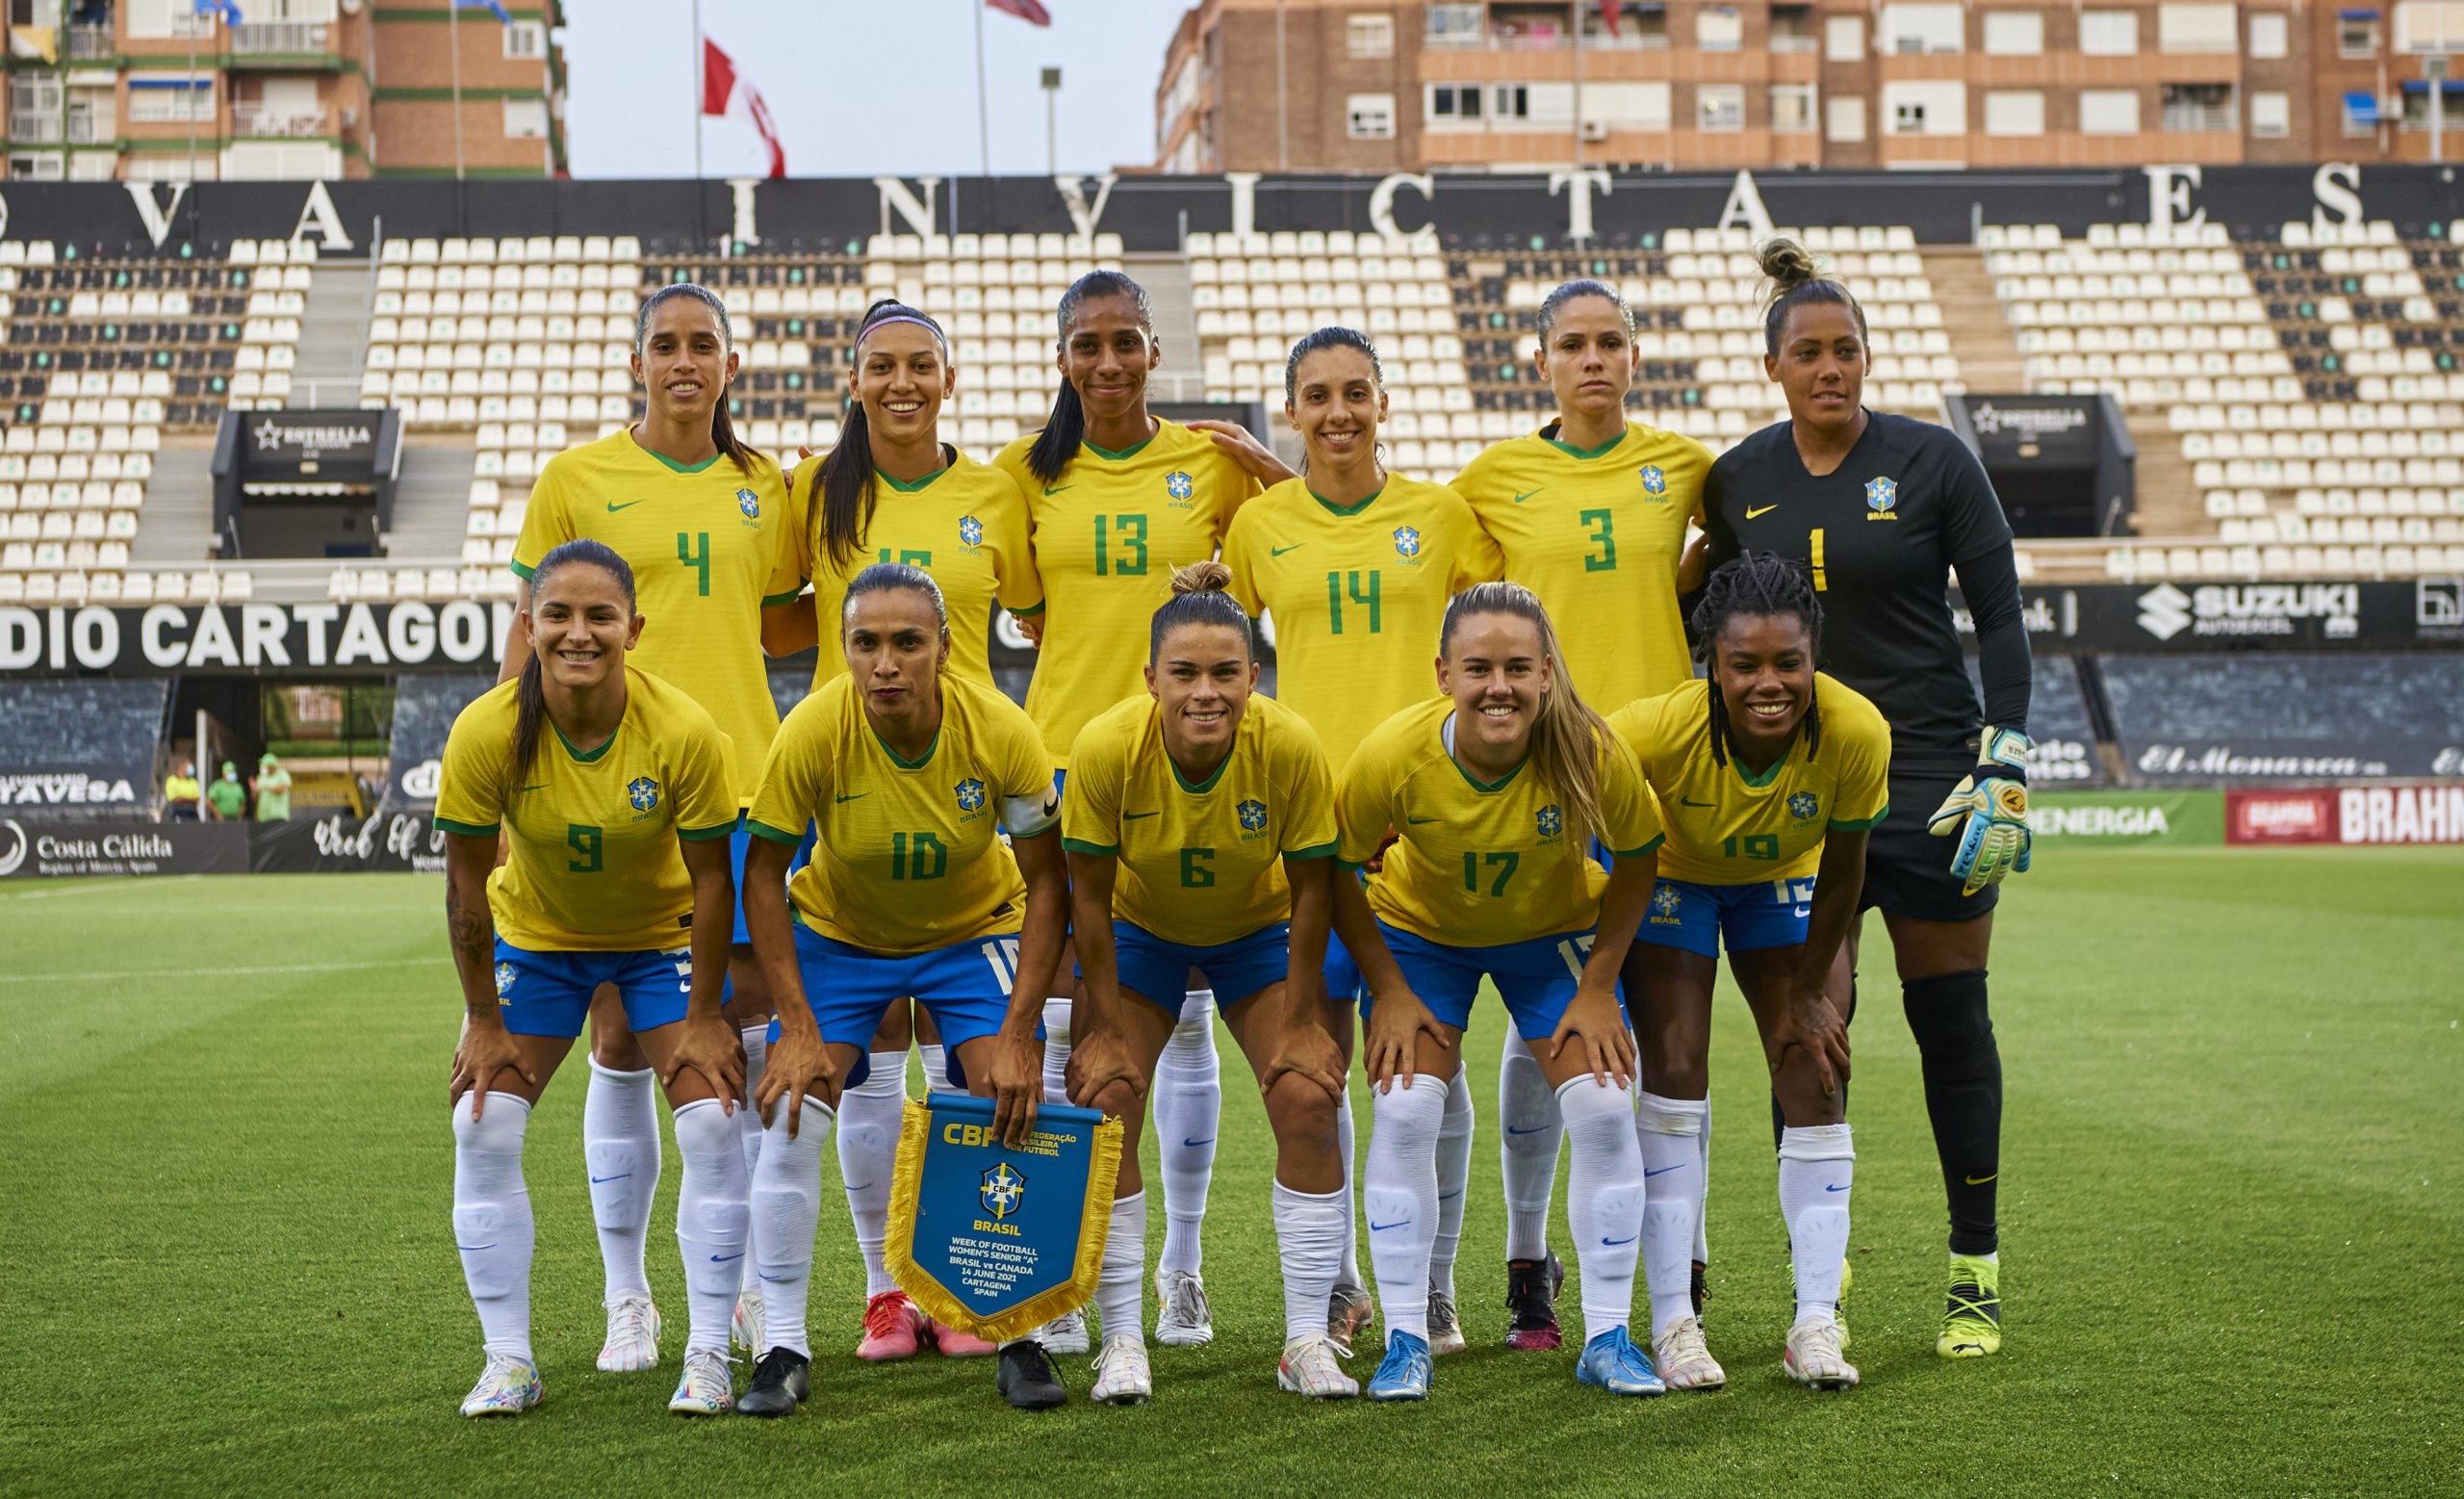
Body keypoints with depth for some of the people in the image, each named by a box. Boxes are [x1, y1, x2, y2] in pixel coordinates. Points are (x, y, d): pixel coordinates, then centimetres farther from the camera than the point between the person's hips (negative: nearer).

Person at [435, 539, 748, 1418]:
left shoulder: (683, 731, -29)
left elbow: (711, 877, -17)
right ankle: (508, 1360, 2)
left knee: (711, 1123, -13)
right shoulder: (487, 732, -27)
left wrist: (703, 1016, -13)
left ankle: (708, 1354, 0)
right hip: (536, 935, 1)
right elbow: (466, 881, -16)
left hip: (663, 935, -1)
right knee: (483, 1128, -9)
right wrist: (484, 1020, -11)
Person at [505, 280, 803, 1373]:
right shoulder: (575, 479, 2)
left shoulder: (763, 489, 10)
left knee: (751, 1029, 1)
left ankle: (755, 1289, 14)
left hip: (739, 781, 2)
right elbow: (532, 639, 3)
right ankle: (626, 1299, 13)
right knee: (621, 1038, 1)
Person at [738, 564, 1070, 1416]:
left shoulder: (1000, 732, -27)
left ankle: (1020, 1339, 2)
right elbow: (763, 872, -16)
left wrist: (1018, 1037, -22)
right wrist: (797, 1026, -21)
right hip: (838, 931, 0)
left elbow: (1046, 883, -17)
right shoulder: (813, 732, -28)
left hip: (974, 930, 0)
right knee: (788, 1117, -14)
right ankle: (784, 1347, 1)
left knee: (1015, 1113, -15)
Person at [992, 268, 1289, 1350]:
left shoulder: (1212, 462, 4)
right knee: (1062, 1021, 1)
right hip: (1066, 757, 0)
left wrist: (1269, 464, -4)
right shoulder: (1029, 469, 5)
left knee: (1185, 1012, 3)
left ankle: (1182, 1272, 13)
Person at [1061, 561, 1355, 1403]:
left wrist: (1300, 1021, -13)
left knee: (1307, 1100, -14)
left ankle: (1307, 1340, -2)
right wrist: (1110, 1031, -16)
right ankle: (1122, 1341, -3)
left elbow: (1311, 892, -17)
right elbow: (1089, 897, -18)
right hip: (1140, 931, 0)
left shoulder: (1290, 747, -31)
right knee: (1105, 1102, -14)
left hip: (1258, 931, 0)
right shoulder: (1108, 748, -31)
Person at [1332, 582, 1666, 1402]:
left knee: (1605, 1110, -10)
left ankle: (1608, 1336, 5)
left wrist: (1597, 986, -11)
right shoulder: (1393, 756, -32)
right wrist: (1389, 991, -12)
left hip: (1556, 933, 1)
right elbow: (1339, 871, -14)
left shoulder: (1591, 753, -32)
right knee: (1404, 1112, -13)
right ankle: (1405, 1340, 0)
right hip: (1420, 932, 0)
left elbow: (1635, 858, -12)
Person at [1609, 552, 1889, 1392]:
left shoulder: (1856, 732, -35)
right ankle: (1673, 1320, -4)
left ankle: (1816, 1322, 0)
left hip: (1784, 881, 2)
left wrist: (1808, 992, -6)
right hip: (1671, 875, -2)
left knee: (1816, 1078, -6)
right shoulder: (1662, 728, -40)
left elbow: (1841, 872, -18)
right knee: (1675, 1075, -10)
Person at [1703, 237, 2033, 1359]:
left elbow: (2001, 619, -2)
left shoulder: (1932, 462, -4)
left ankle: (1976, 1272, 14)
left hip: (1930, 780, -2)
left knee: (1950, 1024, 2)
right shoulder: (1736, 480, 5)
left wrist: (2004, 766, -9)